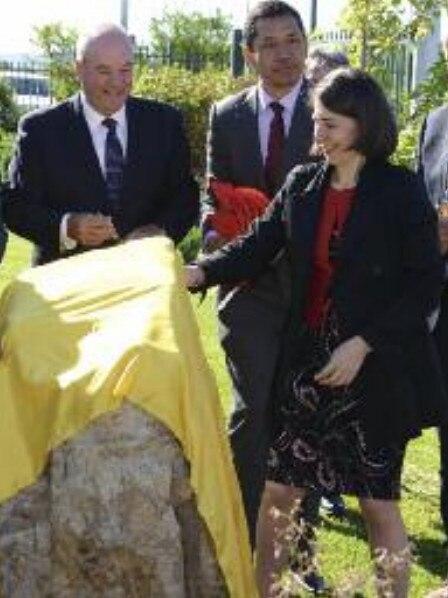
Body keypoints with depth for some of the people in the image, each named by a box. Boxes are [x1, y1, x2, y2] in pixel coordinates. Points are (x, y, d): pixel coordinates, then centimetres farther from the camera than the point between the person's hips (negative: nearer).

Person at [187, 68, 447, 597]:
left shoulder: (401, 190, -9)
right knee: (276, 490, 8)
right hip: (308, 359, 4)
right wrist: (199, 272, -19)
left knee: (378, 502, 7)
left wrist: (364, 344, -17)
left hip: (376, 369, -4)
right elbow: (258, 247, 0)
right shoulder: (302, 184, 4)